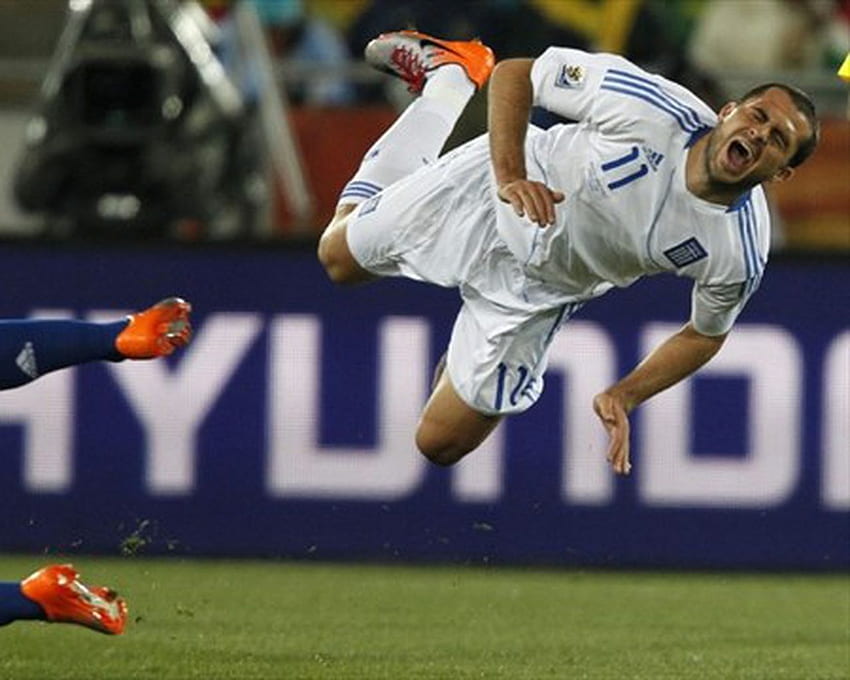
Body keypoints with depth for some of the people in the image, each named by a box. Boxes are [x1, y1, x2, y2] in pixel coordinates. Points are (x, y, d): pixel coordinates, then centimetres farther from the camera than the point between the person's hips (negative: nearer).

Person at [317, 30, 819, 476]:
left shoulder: (740, 256, -27)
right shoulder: (654, 108, -34)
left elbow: (705, 334, -5)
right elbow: (513, 74, -23)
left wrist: (624, 397, -16)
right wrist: (509, 177, -36)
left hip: (538, 290, 1)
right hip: (484, 196, -1)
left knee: (440, 445, 3)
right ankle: (448, 75, 39)